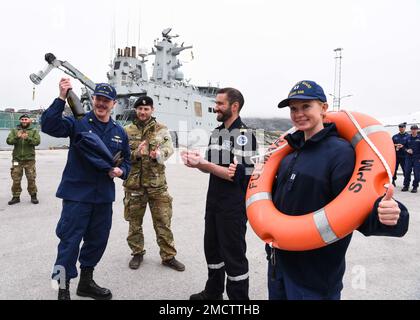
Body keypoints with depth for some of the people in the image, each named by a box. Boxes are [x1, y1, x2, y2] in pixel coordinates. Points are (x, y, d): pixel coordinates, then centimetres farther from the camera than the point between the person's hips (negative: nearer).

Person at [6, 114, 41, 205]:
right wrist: (17, 137, -20)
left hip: (30, 159, -2)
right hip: (17, 159, 2)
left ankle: (33, 196, 12)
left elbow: (37, 141, -9)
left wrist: (28, 138, -25)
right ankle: (16, 197, 15)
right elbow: (8, 141, -2)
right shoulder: (14, 130, 10)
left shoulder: (34, 131, 5)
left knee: (31, 179, 1)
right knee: (16, 179, 4)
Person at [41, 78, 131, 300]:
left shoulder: (119, 132, 9)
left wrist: (120, 171, -5)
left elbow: (126, 160, 16)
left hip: (104, 196, 5)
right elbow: (49, 126, -20)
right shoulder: (78, 122, -4)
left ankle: (86, 282, 37)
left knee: (98, 240, 16)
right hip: (77, 193, -5)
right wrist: (62, 98, -27)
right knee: (70, 241, 0)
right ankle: (63, 289, 19)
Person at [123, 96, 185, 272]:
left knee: (163, 222, 5)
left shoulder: (161, 129, 4)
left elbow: (169, 148, -8)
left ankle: (168, 256, 20)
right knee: (134, 222, 14)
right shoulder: (127, 131, 5)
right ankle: (137, 253, 33)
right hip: (134, 183, 1)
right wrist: (135, 154, -19)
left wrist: (158, 154, -29)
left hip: (157, 183, -1)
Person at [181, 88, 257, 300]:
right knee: (212, 248, 20)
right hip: (213, 202, 8)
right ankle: (213, 293, 39)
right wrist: (196, 161, -6)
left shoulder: (244, 135, -14)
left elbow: (237, 174, -22)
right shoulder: (216, 133, 10)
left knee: (233, 255, 4)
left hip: (234, 206, -8)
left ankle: (238, 297, 24)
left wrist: (203, 163, -24)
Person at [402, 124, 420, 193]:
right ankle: (406, 186, 12)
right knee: (407, 172, 3)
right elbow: (405, 146, 17)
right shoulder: (408, 138, 9)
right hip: (409, 158, 3)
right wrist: (407, 150, -5)